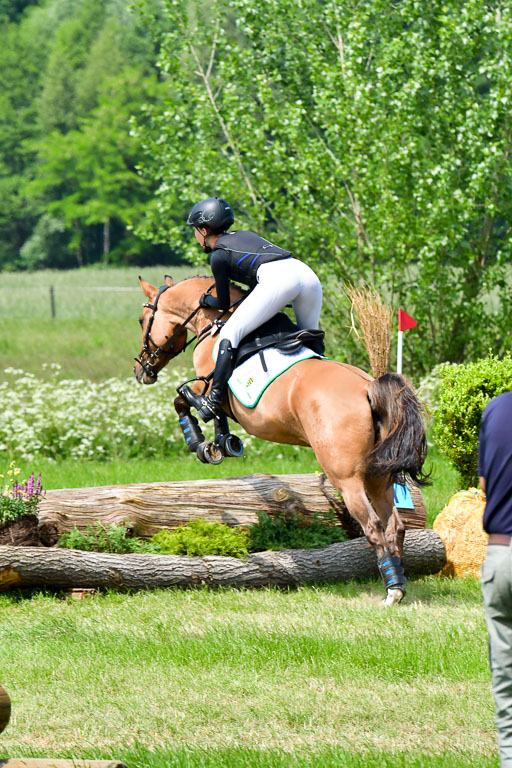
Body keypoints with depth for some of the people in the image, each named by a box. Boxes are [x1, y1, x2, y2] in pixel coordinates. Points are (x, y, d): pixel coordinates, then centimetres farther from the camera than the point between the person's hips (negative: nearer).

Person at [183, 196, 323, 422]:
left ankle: (213, 401, -11)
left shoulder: (218, 255, 12)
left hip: (277, 278, -8)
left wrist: (204, 300, 37)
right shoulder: (243, 235, 33)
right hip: (308, 274, 8)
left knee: (230, 333, -4)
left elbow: (223, 303, 18)